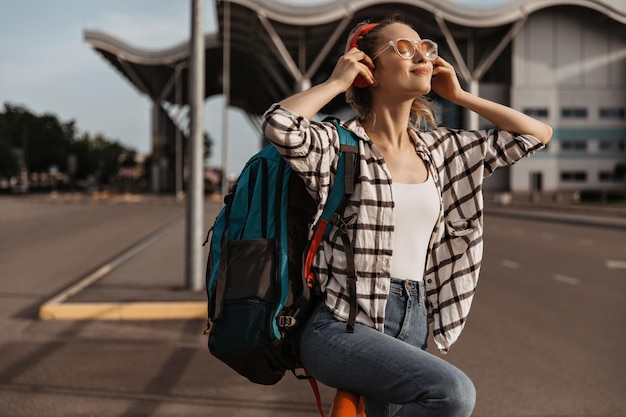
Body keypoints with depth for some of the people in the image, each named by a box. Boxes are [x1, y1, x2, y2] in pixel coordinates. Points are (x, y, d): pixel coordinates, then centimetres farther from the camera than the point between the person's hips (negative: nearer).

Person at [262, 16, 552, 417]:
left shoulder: (440, 149, 10)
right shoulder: (340, 144, -6)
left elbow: (537, 134, 13)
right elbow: (279, 123, -28)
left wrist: (459, 95, 10)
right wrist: (337, 81, -11)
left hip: (414, 325, 6)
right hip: (342, 324, -6)